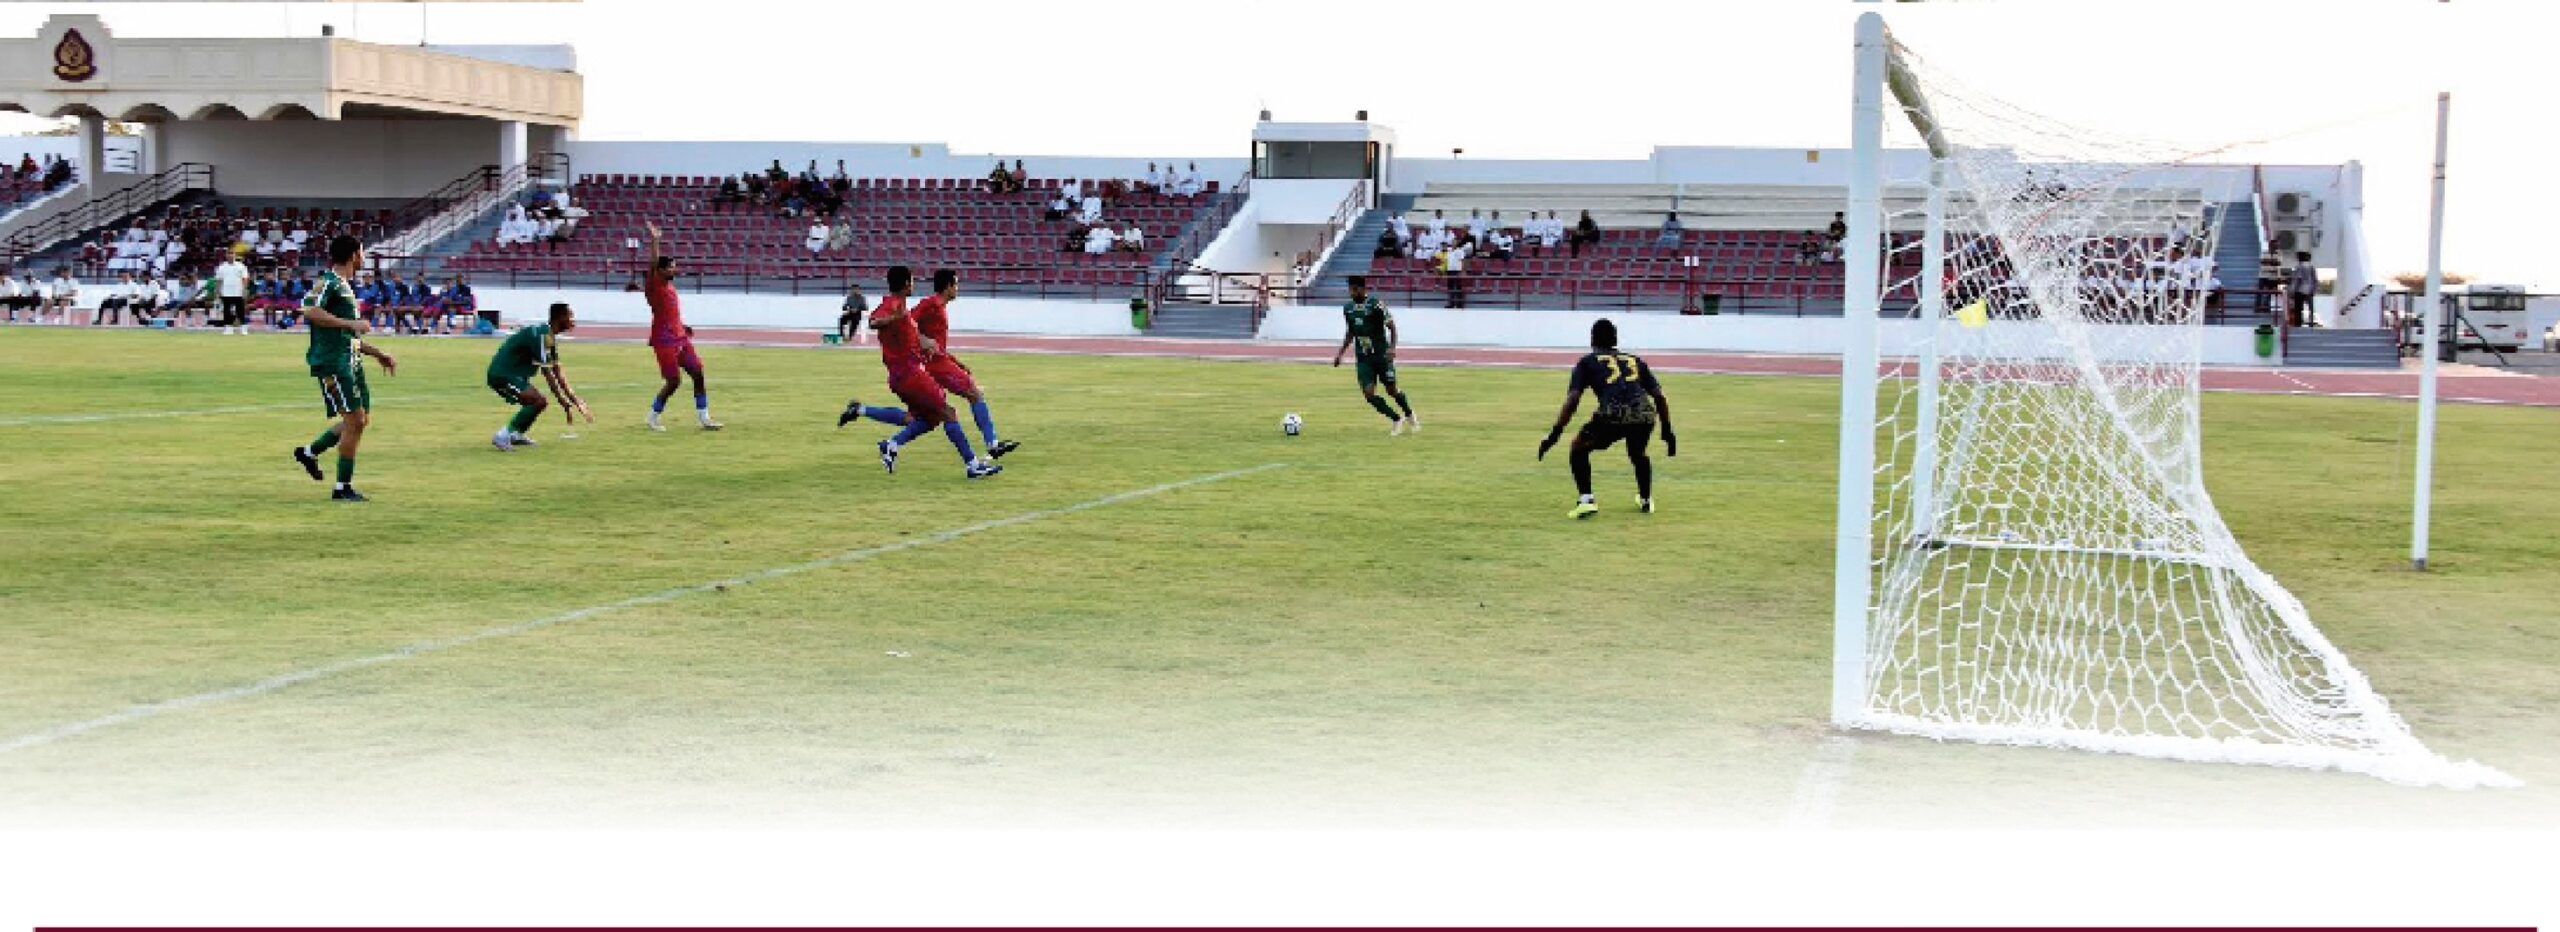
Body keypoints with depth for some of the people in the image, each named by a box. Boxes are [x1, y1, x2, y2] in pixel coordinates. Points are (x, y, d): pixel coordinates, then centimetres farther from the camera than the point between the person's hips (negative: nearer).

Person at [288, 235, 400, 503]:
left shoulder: (344, 286, 20)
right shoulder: (329, 282, -10)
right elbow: (309, 311, -28)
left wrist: (377, 353, 26)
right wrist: (350, 324, -25)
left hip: (350, 362, 10)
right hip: (332, 362, -10)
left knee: (362, 418, 12)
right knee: (355, 419, -10)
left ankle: (309, 452, 27)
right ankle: (343, 488, -3)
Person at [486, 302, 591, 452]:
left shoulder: (550, 337, 10)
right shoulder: (542, 335, -21)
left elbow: (558, 373, 12)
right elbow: (548, 375, -22)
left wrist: (575, 400, 8)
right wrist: (567, 404, -19)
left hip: (514, 374, 11)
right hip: (502, 374, -11)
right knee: (539, 401, -23)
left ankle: (515, 435, 31)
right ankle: (504, 435, -17)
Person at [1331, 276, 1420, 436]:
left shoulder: (1376, 305, -12)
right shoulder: (1348, 309, 5)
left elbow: (1391, 326, -9)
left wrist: (1392, 347, -23)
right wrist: (1340, 353, 11)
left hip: (1381, 355, -4)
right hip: (1363, 358, 4)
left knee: (1392, 390, 4)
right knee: (1369, 393, -8)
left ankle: (1410, 415, 33)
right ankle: (1396, 421, 8)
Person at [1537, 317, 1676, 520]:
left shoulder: (1588, 362, 20)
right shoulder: (1635, 360, 30)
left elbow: (1573, 400, 8)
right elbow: (1659, 397, 25)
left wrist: (1554, 435, 9)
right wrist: (1667, 431, 32)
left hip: (1613, 414, -4)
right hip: (1645, 415, 4)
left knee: (1579, 448, 22)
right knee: (1638, 454, 37)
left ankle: (1587, 500, 9)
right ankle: (1646, 501, 39)